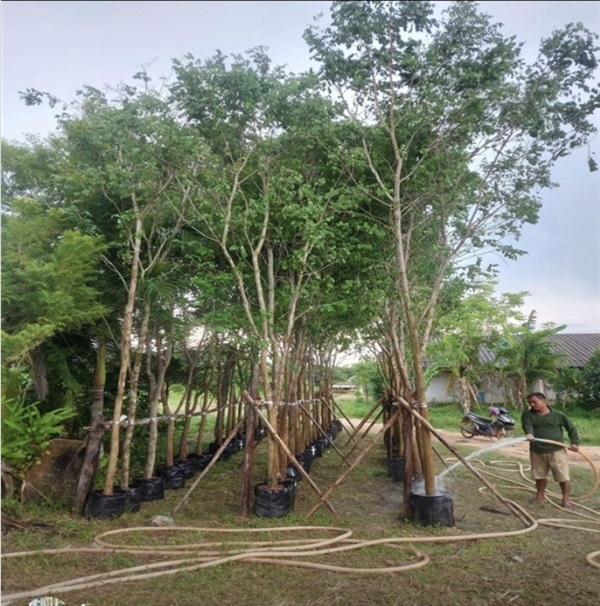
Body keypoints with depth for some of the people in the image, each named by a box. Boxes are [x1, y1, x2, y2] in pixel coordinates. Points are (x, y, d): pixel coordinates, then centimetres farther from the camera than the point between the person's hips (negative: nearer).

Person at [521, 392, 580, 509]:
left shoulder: (558, 415, -3)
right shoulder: (527, 414, -3)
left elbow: (572, 428, 6)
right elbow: (527, 426, -21)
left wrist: (575, 442, -6)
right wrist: (529, 433, -42)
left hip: (556, 451, -2)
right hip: (537, 451, 2)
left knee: (563, 476, 0)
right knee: (539, 475, 16)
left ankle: (566, 499, 18)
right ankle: (540, 496, 33)